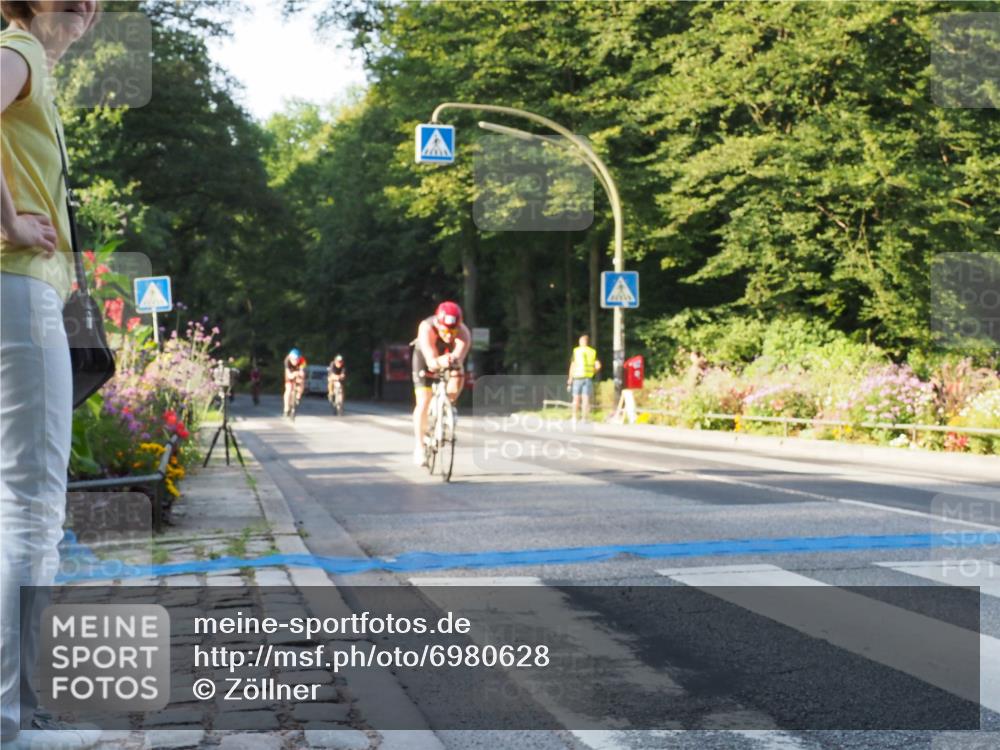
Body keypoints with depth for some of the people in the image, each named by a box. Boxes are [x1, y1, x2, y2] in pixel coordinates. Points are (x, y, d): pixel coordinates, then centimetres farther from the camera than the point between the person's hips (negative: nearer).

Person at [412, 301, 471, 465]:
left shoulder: (463, 332, -36)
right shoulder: (426, 328, -39)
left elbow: (459, 356, -51)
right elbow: (431, 360, -50)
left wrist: (454, 360, -74)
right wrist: (439, 362, -72)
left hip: (447, 355, 3)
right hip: (425, 356, -3)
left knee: (458, 378, -25)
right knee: (423, 401, -13)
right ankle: (418, 447, -5)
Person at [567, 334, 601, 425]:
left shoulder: (576, 351, -1)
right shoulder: (593, 352, 4)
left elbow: (572, 366, -3)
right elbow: (598, 366, -4)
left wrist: (570, 378, 3)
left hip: (577, 377, -1)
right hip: (588, 378, 1)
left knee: (576, 398, 9)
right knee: (586, 399, 1)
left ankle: (574, 418, 10)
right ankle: (584, 419, -2)